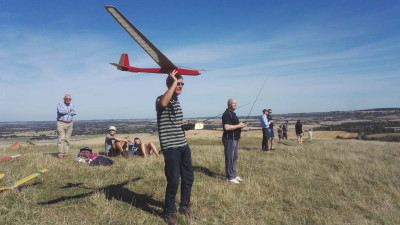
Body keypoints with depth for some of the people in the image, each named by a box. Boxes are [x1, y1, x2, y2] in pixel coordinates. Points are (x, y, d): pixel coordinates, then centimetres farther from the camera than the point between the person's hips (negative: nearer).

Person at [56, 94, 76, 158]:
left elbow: (74, 113, -8)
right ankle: (60, 154, -9)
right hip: (61, 123, -4)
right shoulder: (60, 105, 1)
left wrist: (65, 112, -12)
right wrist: (69, 111, -7)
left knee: (67, 139, 4)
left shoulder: (72, 106, 11)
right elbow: (61, 111, -20)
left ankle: (66, 153, 9)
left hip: (69, 124, 4)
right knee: (61, 139, -10)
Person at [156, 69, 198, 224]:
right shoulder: (161, 99, -8)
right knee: (173, 181, -2)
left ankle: (185, 207, 34)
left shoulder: (177, 101, 16)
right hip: (170, 147, -8)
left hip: (183, 145, 8)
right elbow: (163, 103, -36)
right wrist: (173, 82, -28)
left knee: (188, 177, 15)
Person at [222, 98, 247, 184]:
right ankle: (230, 177, 6)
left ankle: (233, 175, 26)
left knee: (235, 157, 16)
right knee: (230, 158, -3)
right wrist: (238, 126, -18)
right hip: (229, 139, -10)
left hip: (235, 139, 10)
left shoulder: (233, 113, 17)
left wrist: (241, 125, 11)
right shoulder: (227, 114, -15)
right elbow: (226, 127, -25)